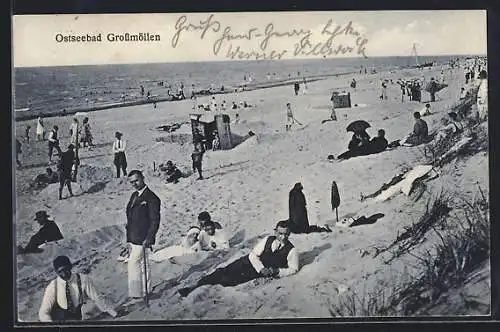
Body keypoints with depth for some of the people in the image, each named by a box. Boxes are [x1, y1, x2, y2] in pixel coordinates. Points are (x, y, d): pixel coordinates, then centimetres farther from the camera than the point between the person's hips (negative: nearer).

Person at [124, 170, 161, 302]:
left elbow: (155, 221, -15)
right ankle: (145, 292, 25)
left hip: (142, 240, -8)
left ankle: (136, 294, -1)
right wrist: (128, 238, 16)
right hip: (133, 239, 8)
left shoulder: (151, 198, -13)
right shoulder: (134, 195, 14)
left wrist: (148, 239, -19)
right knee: (143, 266, 16)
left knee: (133, 264, -8)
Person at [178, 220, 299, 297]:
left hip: (259, 273, -3)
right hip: (249, 261, 3)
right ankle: (195, 285, -12)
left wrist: (277, 271, -18)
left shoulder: (292, 250, -11)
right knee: (223, 272, -14)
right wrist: (262, 268, -20)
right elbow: (253, 255, -3)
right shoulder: (267, 240, -5)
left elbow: (293, 269, -2)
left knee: (232, 280, -23)